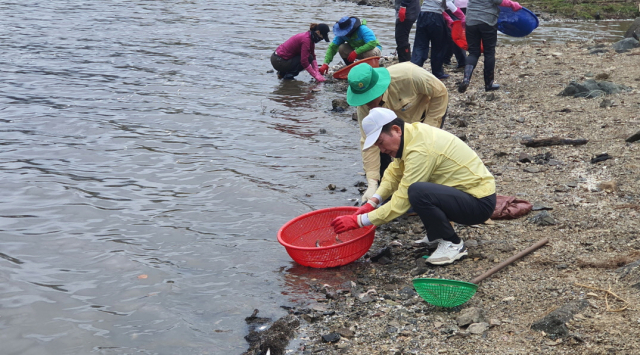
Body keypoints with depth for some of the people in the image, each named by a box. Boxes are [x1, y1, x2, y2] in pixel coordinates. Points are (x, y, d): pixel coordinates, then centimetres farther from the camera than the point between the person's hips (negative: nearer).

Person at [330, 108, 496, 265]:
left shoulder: (420, 150, -26)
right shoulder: (413, 132, 1)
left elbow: (401, 202, -24)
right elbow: (394, 173, 11)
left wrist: (358, 221, -20)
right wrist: (372, 203, -3)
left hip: (480, 202, -9)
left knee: (417, 192, -31)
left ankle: (453, 244, -10)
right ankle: (438, 233, 14)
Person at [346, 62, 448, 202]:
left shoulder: (407, 75, -42)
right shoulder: (364, 106, -28)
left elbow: (440, 92, -26)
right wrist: (372, 184, -30)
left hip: (429, 109, -4)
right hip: (399, 119, 4)